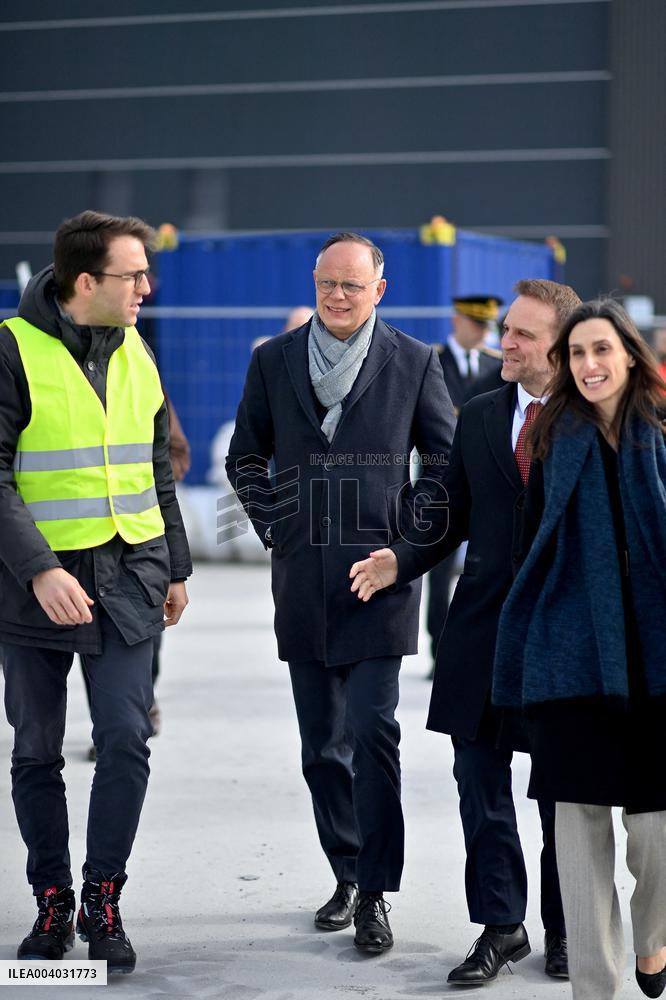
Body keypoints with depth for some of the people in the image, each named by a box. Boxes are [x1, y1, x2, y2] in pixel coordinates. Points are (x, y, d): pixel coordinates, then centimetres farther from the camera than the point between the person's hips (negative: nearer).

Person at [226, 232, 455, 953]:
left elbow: (447, 461, 8)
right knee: (322, 745, 10)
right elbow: (246, 456, 17)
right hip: (303, 580, 3)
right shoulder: (274, 359, 7)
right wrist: (270, 523, 5)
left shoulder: (413, 362, 1)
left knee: (372, 734, -11)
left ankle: (374, 893, -4)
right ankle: (346, 875, 23)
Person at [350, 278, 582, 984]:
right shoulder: (478, 418, 8)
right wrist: (399, 560, -4)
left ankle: (565, 929, 24)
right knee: (481, 783, 5)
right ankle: (500, 927, 17)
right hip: (484, 628, 3)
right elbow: (450, 520, 11)